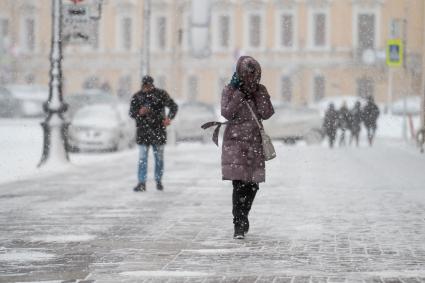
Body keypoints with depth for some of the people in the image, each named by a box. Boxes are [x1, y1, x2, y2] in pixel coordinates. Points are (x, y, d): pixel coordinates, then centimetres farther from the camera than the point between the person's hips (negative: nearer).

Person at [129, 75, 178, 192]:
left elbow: (173, 106, 0)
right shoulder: (137, 97, 4)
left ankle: (158, 181, 20)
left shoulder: (161, 94, -1)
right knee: (142, 159, -3)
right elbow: (131, 112, 6)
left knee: (159, 158, 7)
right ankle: (141, 183, -2)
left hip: (158, 130, 0)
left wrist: (169, 118, -18)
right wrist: (139, 112, -17)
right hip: (143, 131, 1)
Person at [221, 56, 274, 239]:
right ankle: (239, 225, -12)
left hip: (255, 142, 3)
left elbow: (266, 114, -4)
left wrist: (258, 93, -9)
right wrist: (239, 93, -15)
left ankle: (242, 218, 26)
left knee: (252, 184, 4)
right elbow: (227, 113, -14)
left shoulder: (261, 90, 7)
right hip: (235, 141, -3)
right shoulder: (230, 91, 0)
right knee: (239, 183, -14)